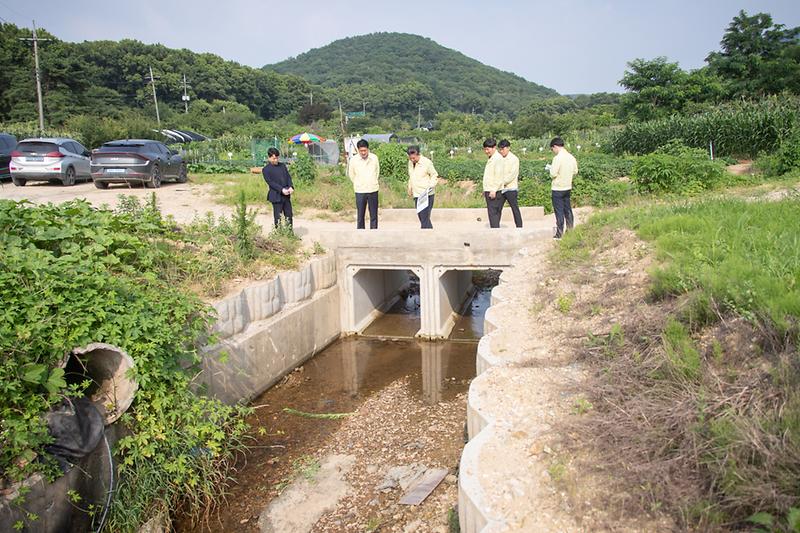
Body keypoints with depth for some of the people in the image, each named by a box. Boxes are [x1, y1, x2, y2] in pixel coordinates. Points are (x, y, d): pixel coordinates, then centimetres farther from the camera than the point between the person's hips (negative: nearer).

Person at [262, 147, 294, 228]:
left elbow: (288, 177, 9)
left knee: (289, 216, 8)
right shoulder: (266, 169, -4)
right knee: (277, 218, 0)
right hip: (276, 196, -5)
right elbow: (270, 182, -13)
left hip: (286, 195, 5)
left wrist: (291, 187, -11)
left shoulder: (283, 166, 13)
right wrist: (282, 190, -22)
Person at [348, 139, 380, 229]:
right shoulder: (353, 160, -6)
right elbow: (351, 175, 7)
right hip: (360, 191, -1)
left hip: (373, 190, 1)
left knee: (374, 215, 5)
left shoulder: (374, 158, -2)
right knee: (360, 215, 2)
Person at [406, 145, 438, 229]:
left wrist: (431, 185, -15)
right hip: (416, 195, 7)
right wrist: (410, 189, 24)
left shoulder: (427, 162, -10)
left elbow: (434, 175, -1)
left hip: (426, 195, -6)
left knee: (424, 218, -12)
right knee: (421, 217, 9)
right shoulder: (410, 162, 9)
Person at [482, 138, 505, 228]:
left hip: (494, 191, -10)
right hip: (489, 191, 10)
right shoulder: (490, 159, 19)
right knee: (494, 213, 12)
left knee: (493, 213, -11)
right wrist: (485, 190, 21)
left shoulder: (498, 158, -11)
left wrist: (494, 190, -23)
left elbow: (499, 175, -19)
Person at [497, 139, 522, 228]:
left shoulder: (514, 159, -5)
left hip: (510, 188, -6)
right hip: (501, 188, 6)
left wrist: (502, 182, -17)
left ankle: (519, 227, 5)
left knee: (515, 209, -1)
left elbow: (512, 175, -13)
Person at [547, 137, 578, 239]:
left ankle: (559, 234, 4)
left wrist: (550, 168, -1)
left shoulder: (557, 158, -19)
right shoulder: (571, 157, 4)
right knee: (567, 209, 16)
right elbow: (575, 171, 13)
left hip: (558, 189, -7)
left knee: (559, 211, -1)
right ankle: (570, 230, 24)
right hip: (568, 187, 7)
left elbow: (553, 174, -21)